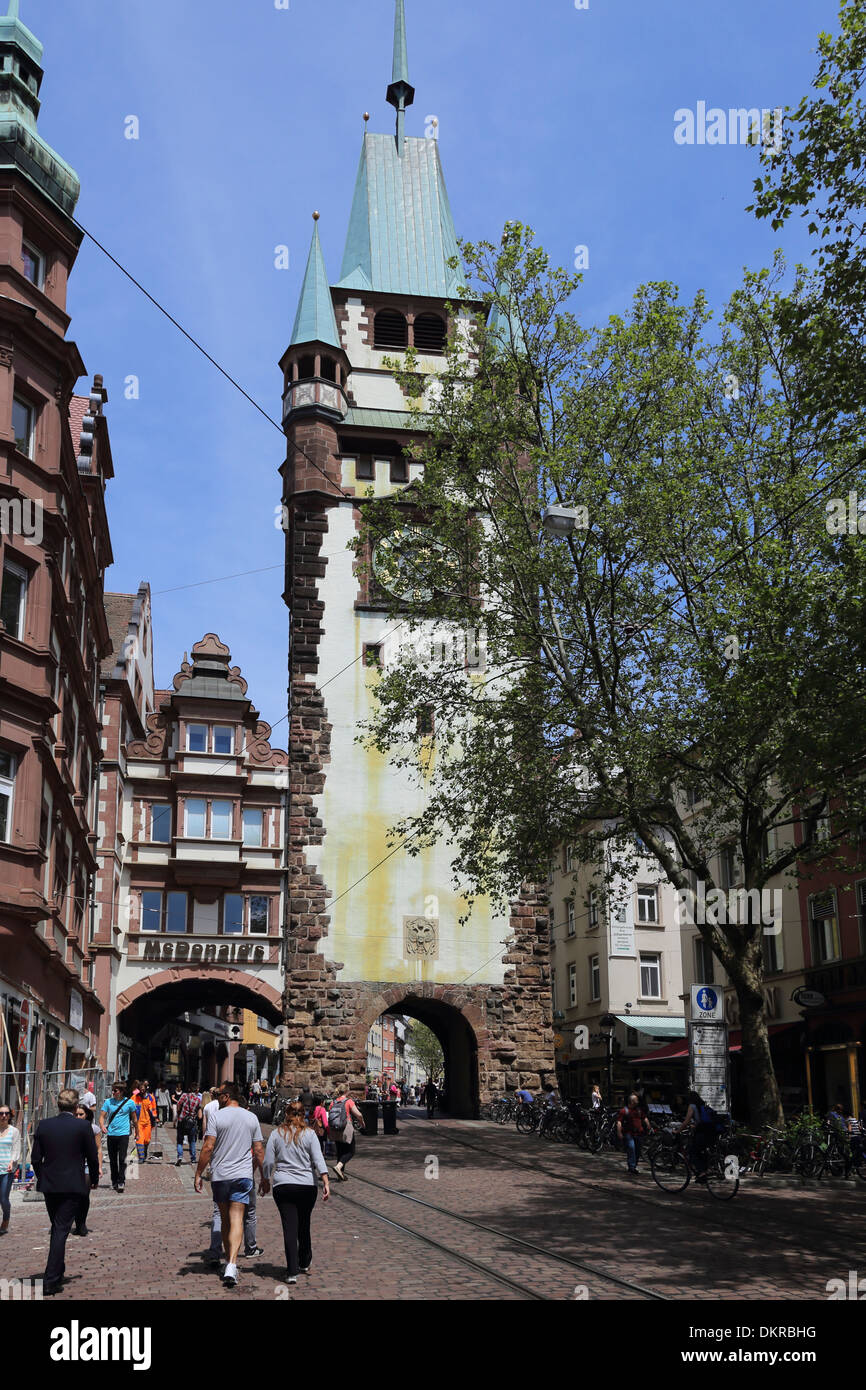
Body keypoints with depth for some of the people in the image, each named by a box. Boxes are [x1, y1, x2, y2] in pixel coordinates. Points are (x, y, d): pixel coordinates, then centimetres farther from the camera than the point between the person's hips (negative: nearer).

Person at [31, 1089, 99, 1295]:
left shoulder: (43, 1125, -2)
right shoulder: (83, 1126, -10)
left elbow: (35, 1158, 3)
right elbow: (92, 1157, -3)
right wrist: (94, 1179, 13)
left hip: (49, 1185, 4)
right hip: (73, 1185, -3)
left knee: (56, 1228, 20)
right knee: (61, 1230, -1)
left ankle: (58, 1270, 33)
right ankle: (51, 1280, -6)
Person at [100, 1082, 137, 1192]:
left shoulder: (129, 1102, 0)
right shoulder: (108, 1102, 5)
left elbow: (134, 1118, 10)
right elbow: (102, 1116, 1)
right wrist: (102, 1125, -20)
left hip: (123, 1134, -3)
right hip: (111, 1134, 3)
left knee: (122, 1159, -12)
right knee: (112, 1160, 10)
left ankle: (121, 1182, -12)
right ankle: (114, 1181, 22)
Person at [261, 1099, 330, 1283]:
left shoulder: (276, 1134, 2)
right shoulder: (309, 1134, 0)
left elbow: (268, 1162, 3)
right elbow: (318, 1160, -6)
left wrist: (265, 1181, 16)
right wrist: (326, 1183, -8)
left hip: (283, 1186, -1)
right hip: (307, 1185, 1)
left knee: (290, 1227, -2)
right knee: (304, 1226, 17)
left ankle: (292, 1272, -8)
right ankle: (304, 1264, 32)